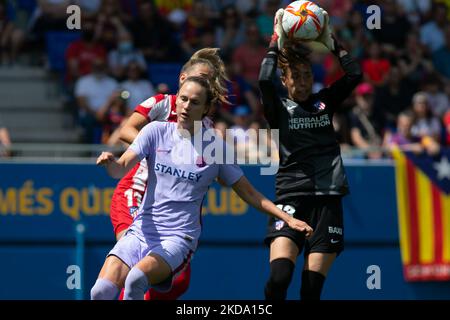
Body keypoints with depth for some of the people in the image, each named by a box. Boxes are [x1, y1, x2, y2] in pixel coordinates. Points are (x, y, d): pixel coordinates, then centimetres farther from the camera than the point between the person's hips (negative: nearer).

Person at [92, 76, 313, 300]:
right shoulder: (156, 131, 6)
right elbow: (120, 170, -2)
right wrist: (110, 162, -26)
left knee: (136, 279, -33)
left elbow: (248, 193, 11)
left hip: (179, 237, -2)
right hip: (141, 231, 2)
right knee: (101, 291, -21)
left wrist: (287, 219, 3)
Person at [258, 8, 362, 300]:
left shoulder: (325, 102, 14)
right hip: (291, 199, -2)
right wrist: (277, 41, -5)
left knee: (312, 287, -2)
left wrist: (330, 39, 5)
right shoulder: (279, 109, 5)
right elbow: (264, 81, -15)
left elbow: (355, 75, 3)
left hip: (328, 200, 2)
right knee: (279, 278, -21)